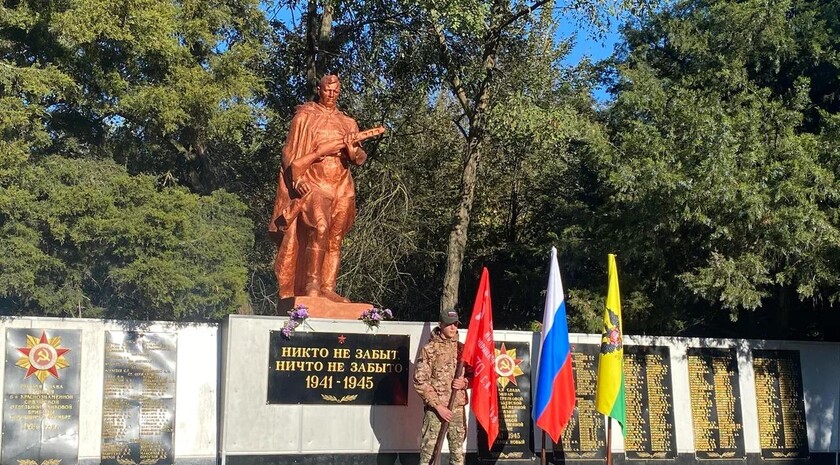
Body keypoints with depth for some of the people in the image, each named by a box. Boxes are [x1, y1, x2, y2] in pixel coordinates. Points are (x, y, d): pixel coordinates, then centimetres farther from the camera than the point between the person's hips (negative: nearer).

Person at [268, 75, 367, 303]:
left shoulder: (348, 123, 18)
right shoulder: (305, 117, 8)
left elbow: (360, 158, 11)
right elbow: (292, 152, 2)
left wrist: (352, 151, -12)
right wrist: (299, 179, -13)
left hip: (341, 187, 5)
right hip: (314, 182, -4)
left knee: (335, 238, -1)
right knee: (320, 227, -25)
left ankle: (328, 288, -1)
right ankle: (312, 283, -22)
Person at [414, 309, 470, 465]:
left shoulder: (462, 348, 10)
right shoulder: (429, 349, -3)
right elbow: (419, 381, -7)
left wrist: (464, 383, -7)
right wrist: (438, 405, -12)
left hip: (458, 408, 4)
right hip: (435, 409, -4)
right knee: (429, 452, -4)